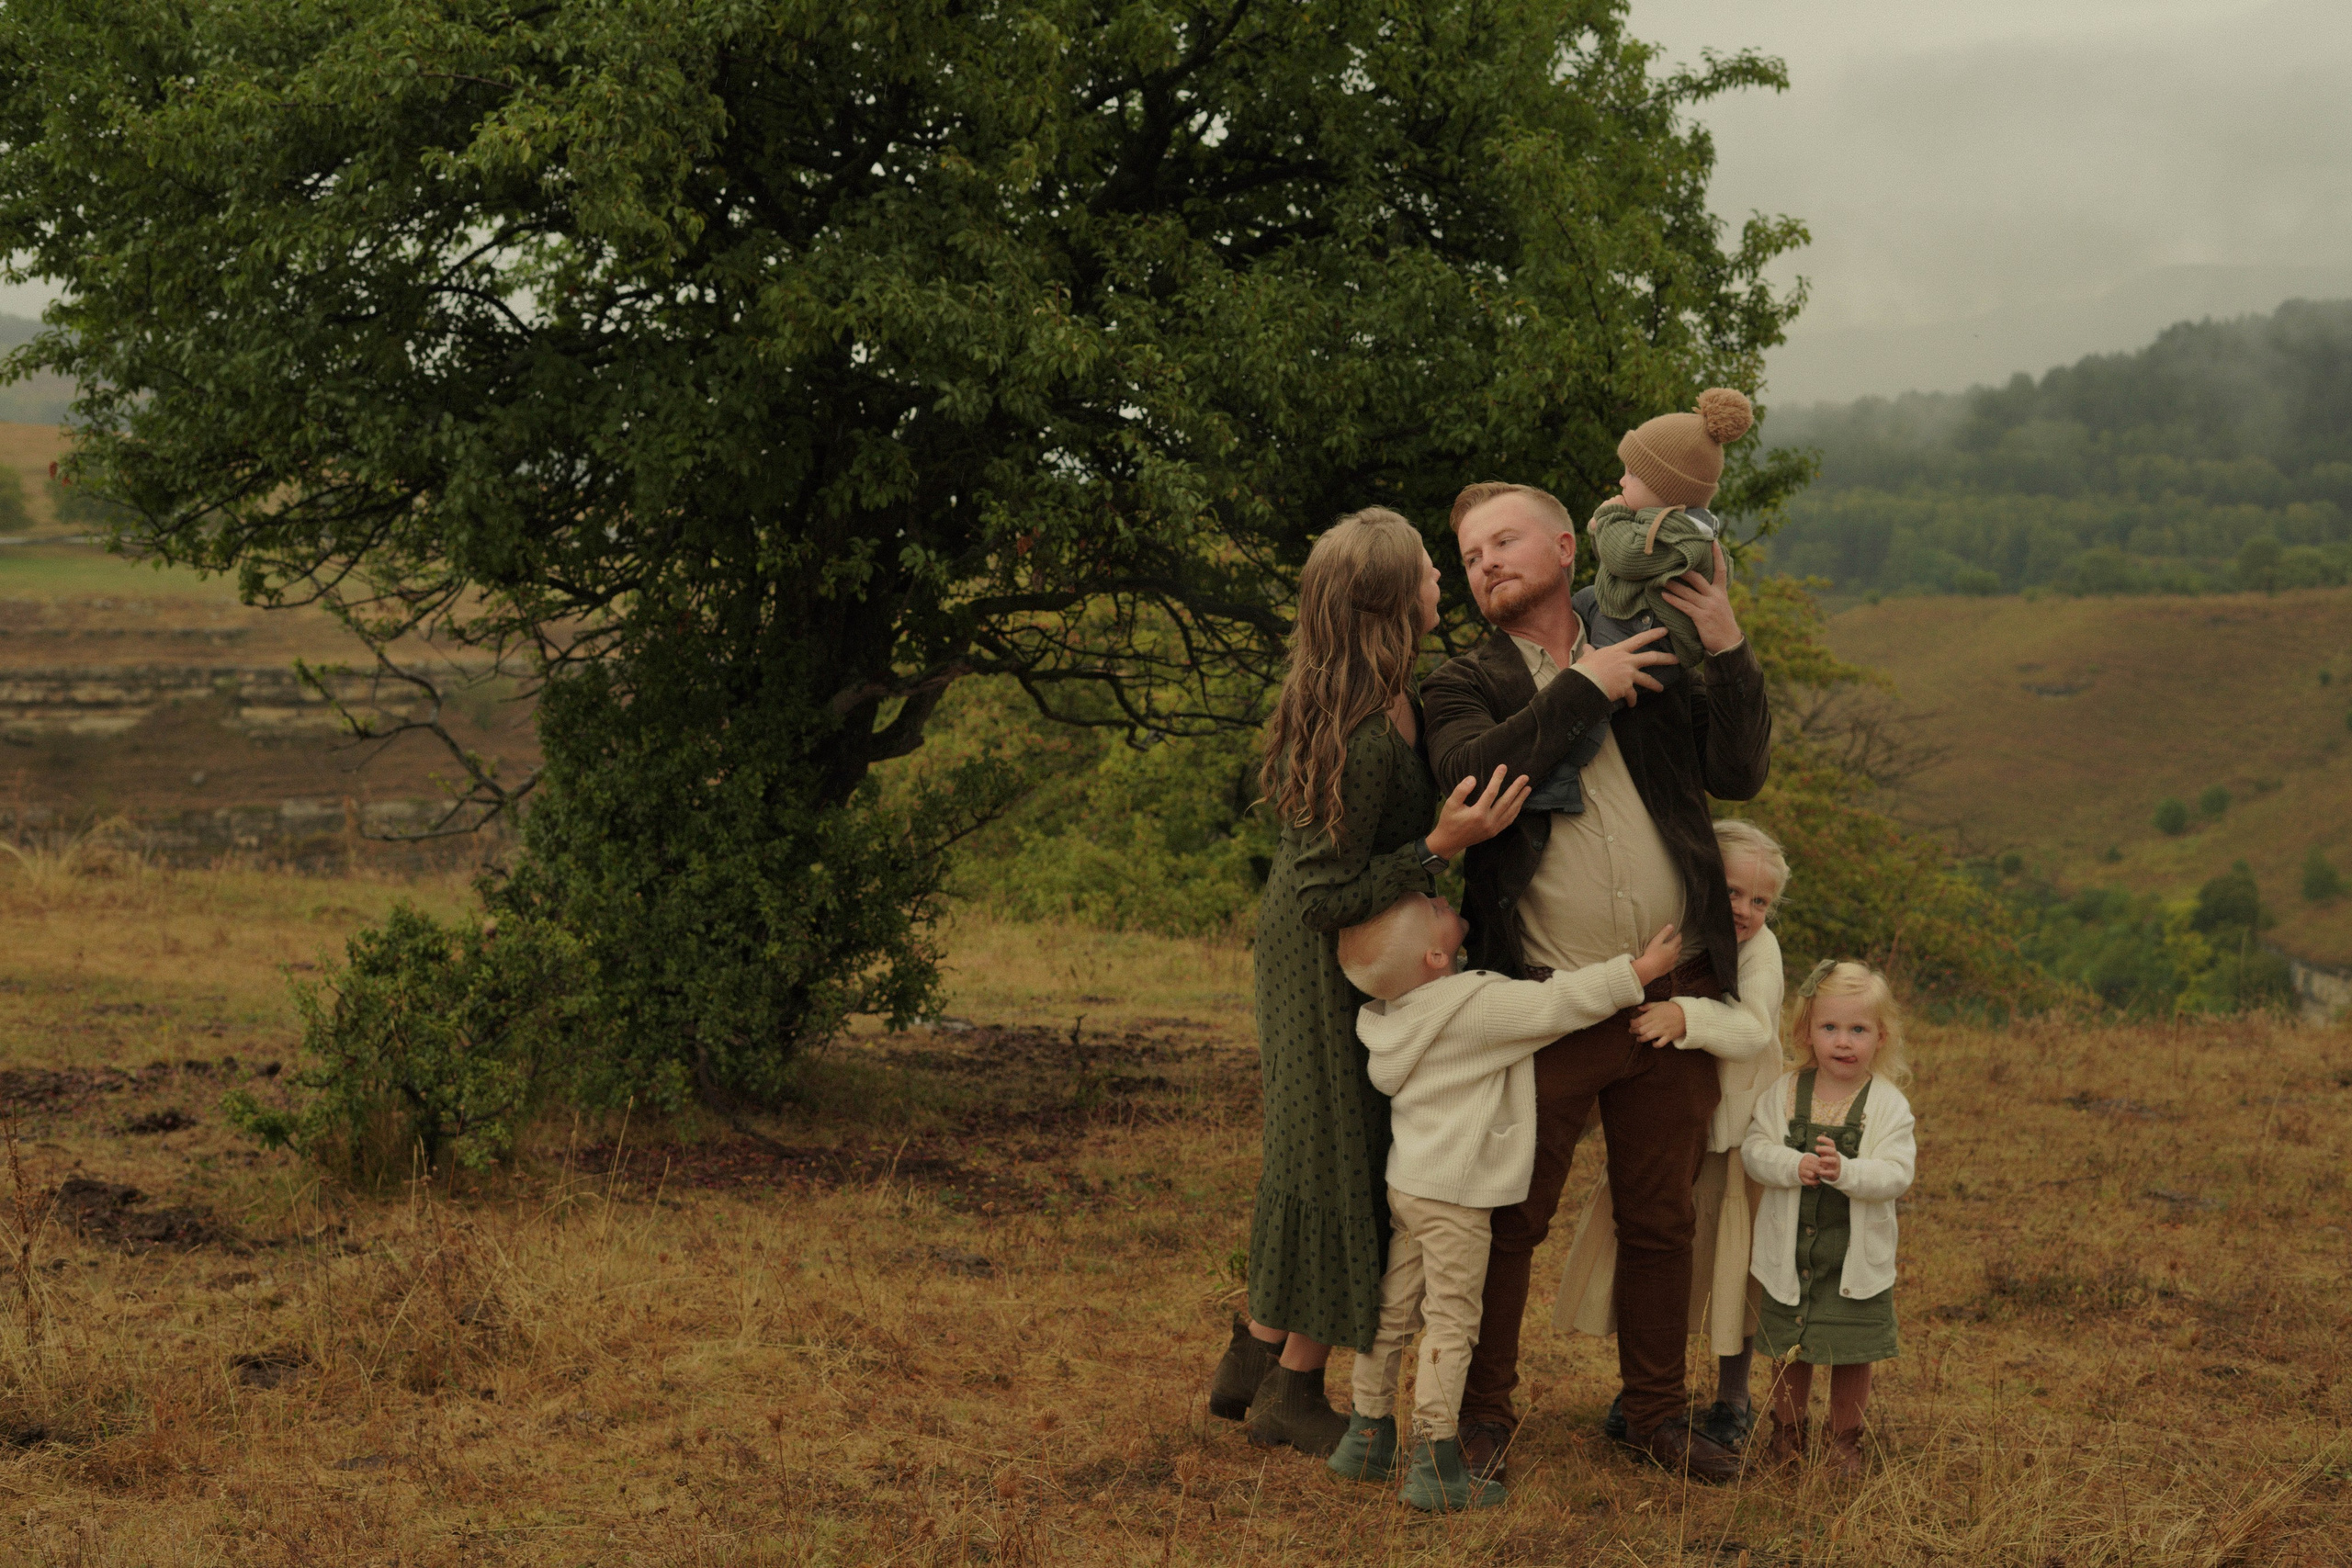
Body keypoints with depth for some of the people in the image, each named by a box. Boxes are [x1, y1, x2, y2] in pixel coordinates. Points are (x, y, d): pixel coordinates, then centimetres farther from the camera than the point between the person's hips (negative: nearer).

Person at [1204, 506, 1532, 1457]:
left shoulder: (1388, 698, -3)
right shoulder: (1364, 741, -31)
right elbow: (1329, 897, -26)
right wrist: (1443, 846, -33)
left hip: (1326, 944, 9)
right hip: (1334, 960, -9)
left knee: (1317, 1157, 18)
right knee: (1346, 1162, 2)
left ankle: (1254, 1360, 28)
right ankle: (1291, 1390, 14)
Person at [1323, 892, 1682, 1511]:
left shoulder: (1397, 1012, 3)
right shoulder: (1479, 1006, -20)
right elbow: (1559, 1003, -15)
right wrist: (1641, 969, -6)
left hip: (1405, 1182, 8)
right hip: (1454, 1193, -8)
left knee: (1394, 1314, 16)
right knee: (1451, 1322, -3)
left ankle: (1366, 1437, 25)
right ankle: (1436, 1468, -3)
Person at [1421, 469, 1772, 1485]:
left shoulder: (1654, 659, 12)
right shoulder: (1465, 687, 5)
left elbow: (1737, 773, 4)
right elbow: (1475, 774, -17)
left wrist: (1728, 652, -8)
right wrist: (1583, 688, -15)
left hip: (1673, 997, 2)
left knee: (1661, 1219, 11)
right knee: (1508, 1220, 2)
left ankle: (1657, 1412, 24)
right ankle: (1484, 1416, 16)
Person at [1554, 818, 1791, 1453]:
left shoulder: (1759, 948, -13)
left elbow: (1754, 1028, -29)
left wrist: (1687, 1017, -44)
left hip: (1735, 1132, -2)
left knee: (1731, 1262, 4)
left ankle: (1732, 1398, 23)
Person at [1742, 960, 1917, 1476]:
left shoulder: (1888, 1104, -7)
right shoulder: (1783, 1093, -2)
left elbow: (1896, 1174, -15)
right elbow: (1754, 1149, -7)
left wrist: (1845, 1170, -32)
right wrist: (1794, 1166, -26)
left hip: (1857, 1258, -1)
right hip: (1790, 1253, 1)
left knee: (1852, 1353, 7)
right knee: (1790, 1350, 12)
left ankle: (1845, 1439, 25)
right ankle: (1787, 1432, 31)